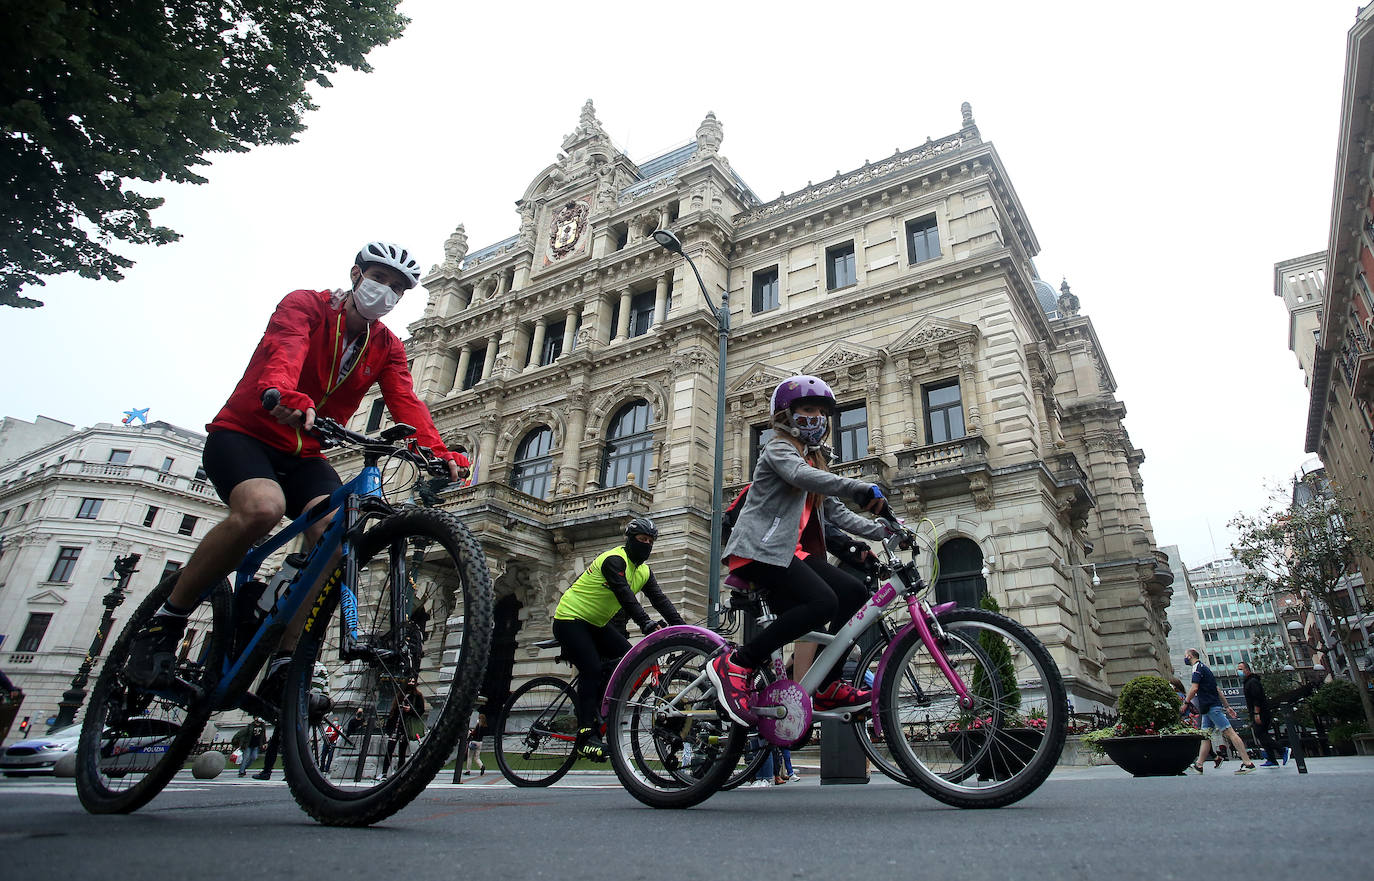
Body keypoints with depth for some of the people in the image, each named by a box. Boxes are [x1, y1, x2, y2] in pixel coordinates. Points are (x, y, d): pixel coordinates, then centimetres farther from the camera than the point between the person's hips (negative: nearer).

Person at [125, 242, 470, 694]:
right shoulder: (304, 305, -7)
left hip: (303, 455, 4)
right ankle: (166, 620, -14)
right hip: (244, 433, -4)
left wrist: (438, 453, -32)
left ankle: (284, 661, -15)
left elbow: (406, 402, -12)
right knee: (263, 507, -35)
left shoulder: (387, 348, 6)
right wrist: (286, 397, -54)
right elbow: (284, 353, -29)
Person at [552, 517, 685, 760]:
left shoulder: (644, 571, 5)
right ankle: (586, 735, -14)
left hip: (596, 623, 9)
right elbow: (625, 595, -34)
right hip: (570, 619, -8)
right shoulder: (615, 560, -21)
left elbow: (661, 600, -2)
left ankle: (597, 713, 9)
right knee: (592, 670, -19)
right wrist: (646, 623, -45)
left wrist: (683, 628, -15)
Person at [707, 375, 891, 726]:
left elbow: (835, 512, 22)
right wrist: (860, 488, -37)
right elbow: (800, 475, -24)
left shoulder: (815, 460, 28)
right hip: (759, 549, -9)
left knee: (853, 591, -5)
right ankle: (735, 664, -21)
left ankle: (828, 687, 0)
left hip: (790, 552, 9)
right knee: (823, 603, -26)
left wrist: (881, 530, 8)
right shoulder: (780, 448, 0)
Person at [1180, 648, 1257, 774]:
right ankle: (1198, 765, 4)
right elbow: (1217, 689, 23)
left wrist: (1185, 703, -8)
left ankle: (1248, 763, -10)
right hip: (1209, 708, 10)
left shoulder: (1197, 667, -9)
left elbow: (1194, 688, -18)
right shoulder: (1203, 667, 22)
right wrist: (1227, 706, 24)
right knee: (1205, 737, 6)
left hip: (1211, 707, -10)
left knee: (1229, 732, -9)